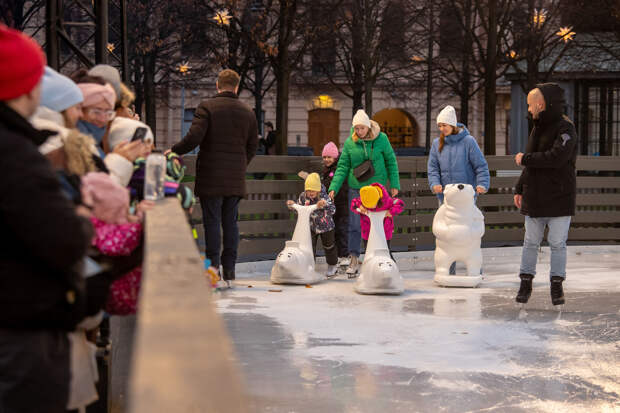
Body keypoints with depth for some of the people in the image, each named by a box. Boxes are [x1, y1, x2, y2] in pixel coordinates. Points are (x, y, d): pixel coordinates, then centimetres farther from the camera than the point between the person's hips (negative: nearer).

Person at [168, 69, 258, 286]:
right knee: (230, 223, 9)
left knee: (212, 222, -2)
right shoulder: (248, 112, 8)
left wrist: (173, 152, -2)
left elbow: (194, 138, -16)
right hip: (236, 178, 4)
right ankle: (229, 272, 8)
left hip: (211, 177, -4)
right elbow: (252, 146, 12)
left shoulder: (207, 107, -7)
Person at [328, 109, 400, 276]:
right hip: (356, 188, 1)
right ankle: (354, 260, 5)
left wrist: (394, 184, -1)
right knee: (355, 225, -1)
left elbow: (391, 162, 2)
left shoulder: (381, 139, -6)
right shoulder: (350, 143, -2)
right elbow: (343, 167, 1)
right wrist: (334, 188, -7)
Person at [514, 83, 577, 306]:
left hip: (559, 198, -6)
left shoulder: (565, 128, -12)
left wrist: (524, 159, -17)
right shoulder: (537, 128, 13)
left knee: (558, 243, 1)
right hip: (534, 198, 6)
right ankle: (526, 283, 17)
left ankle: (557, 285, 12)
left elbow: (557, 157, -27)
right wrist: (520, 189, 11)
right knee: (531, 242, 9)